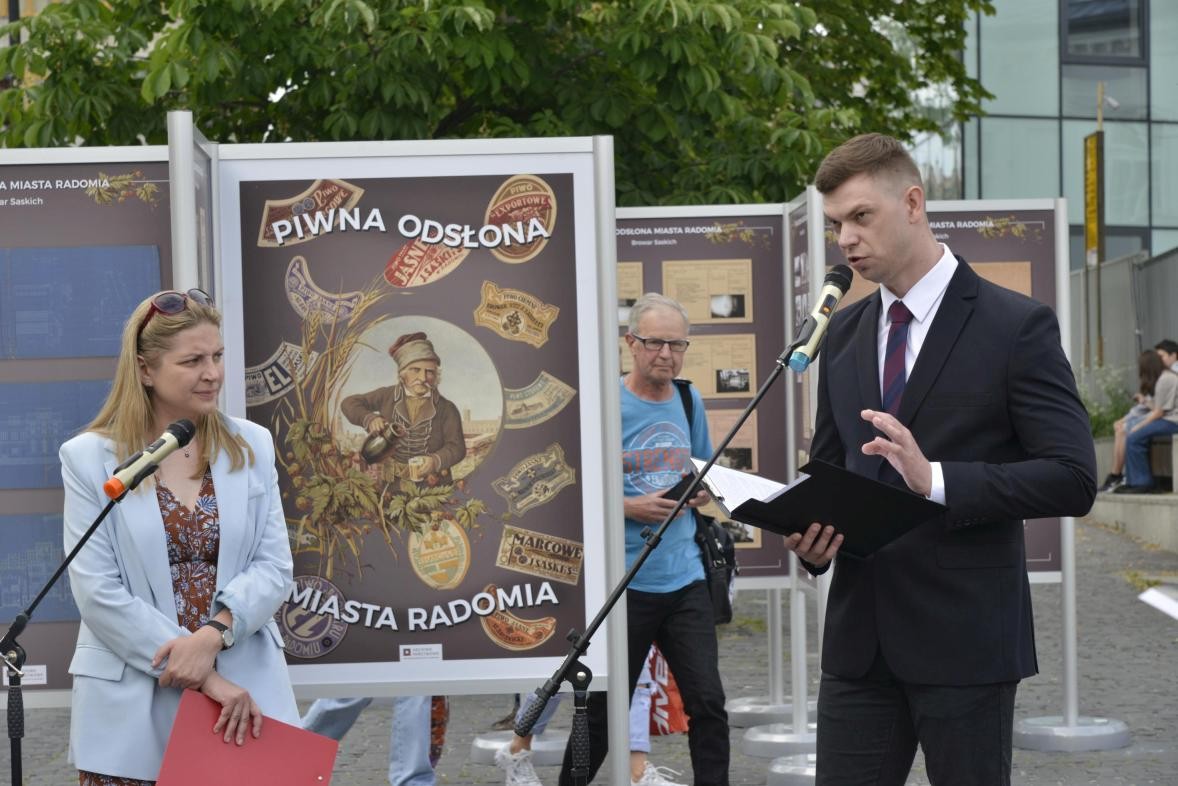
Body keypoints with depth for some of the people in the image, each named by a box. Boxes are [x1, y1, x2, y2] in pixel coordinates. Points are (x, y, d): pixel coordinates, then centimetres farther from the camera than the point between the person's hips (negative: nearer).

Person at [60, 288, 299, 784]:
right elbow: (97, 591, -7)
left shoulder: (252, 447, 8)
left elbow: (274, 567, 3)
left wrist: (214, 633, -17)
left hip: (244, 691, 2)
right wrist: (203, 678, -13)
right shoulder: (89, 458, -1)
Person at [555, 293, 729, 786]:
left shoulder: (689, 402, 8)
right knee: (602, 711, 6)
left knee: (708, 703, 0)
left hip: (685, 579, 4)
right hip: (623, 583, -4)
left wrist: (700, 494, 0)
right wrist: (632, 508, -19)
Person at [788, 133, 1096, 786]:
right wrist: (811, 533, -1)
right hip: (859, 635, 5)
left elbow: (1073, 479, -12)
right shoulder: (844, 333, 13)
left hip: (965, 638, -5)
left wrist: (937, 479, -24)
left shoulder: (1016, 327, -6)